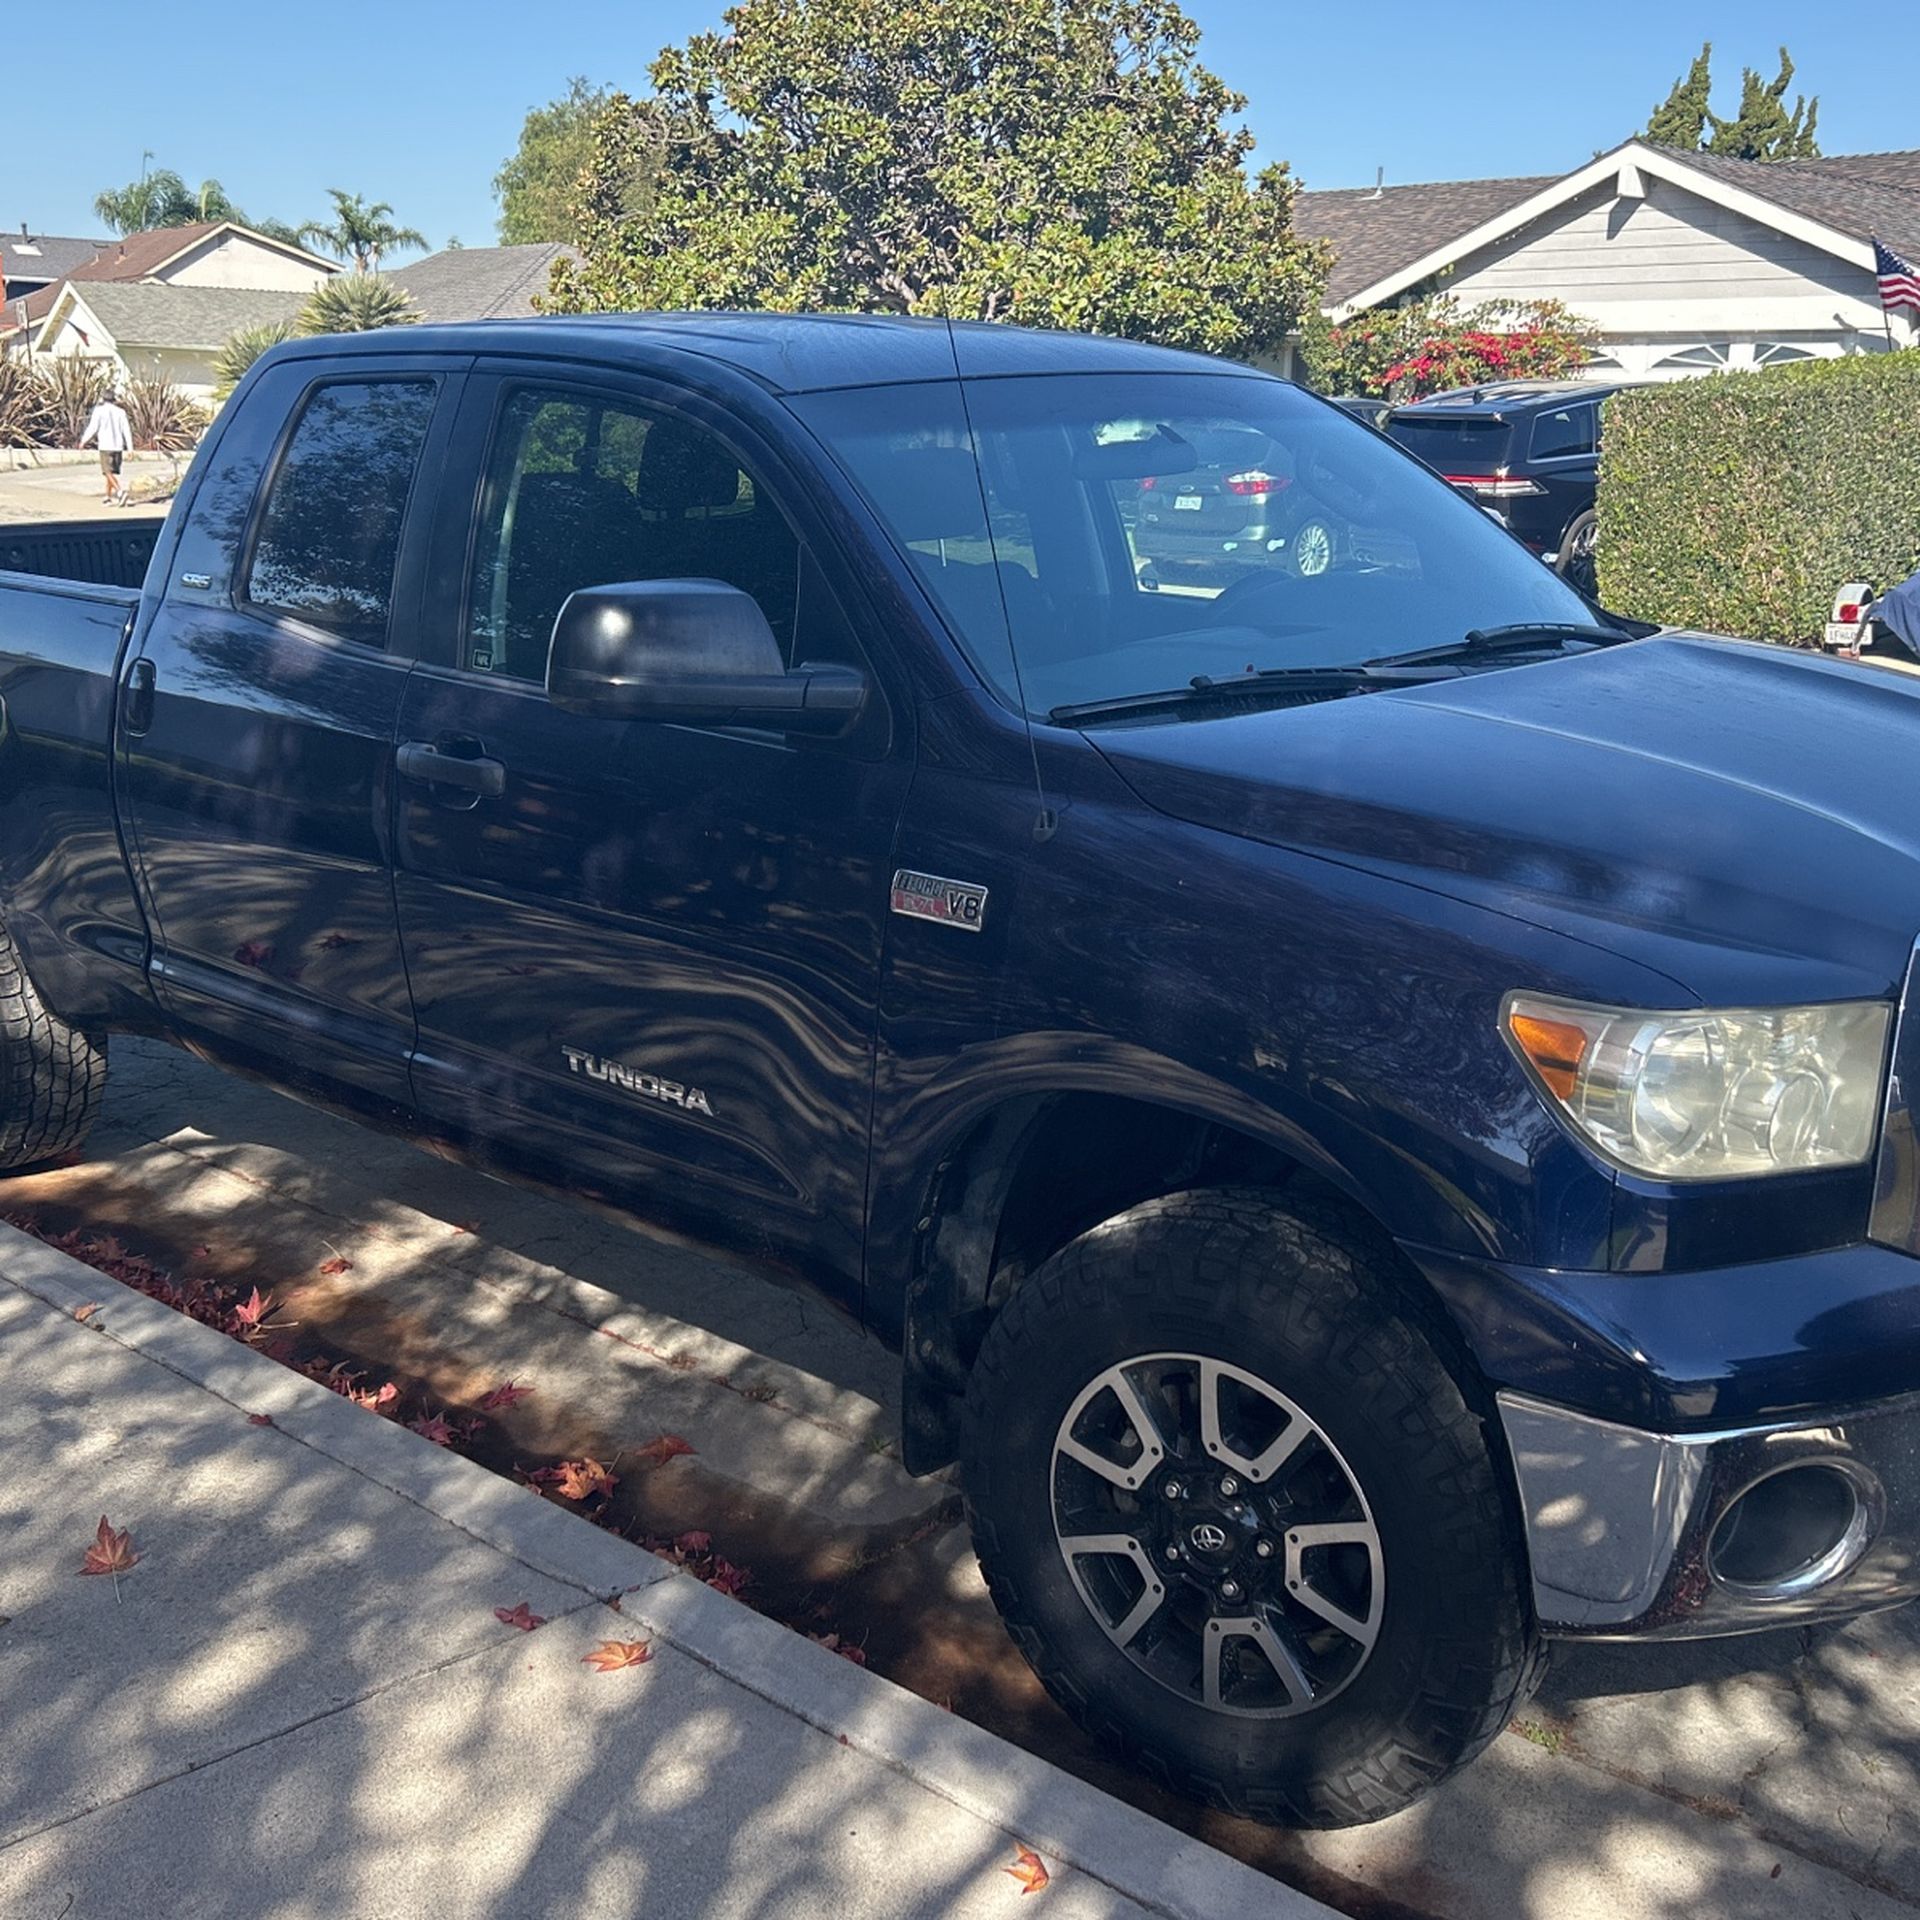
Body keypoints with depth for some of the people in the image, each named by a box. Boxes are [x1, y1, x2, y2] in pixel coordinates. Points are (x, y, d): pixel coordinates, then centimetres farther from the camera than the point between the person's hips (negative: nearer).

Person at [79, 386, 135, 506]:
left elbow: (93, 428, -7)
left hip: (105, 446, -4)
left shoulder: (99, 410, -6)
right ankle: (108, 497, 20)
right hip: (118, 446, 4)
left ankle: (120, 492, -26)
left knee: (108, 472, -5)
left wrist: (83, 441, 7)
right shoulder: (120, 411, 2)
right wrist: (130, 448, 2)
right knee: (112, 472, 15)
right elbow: (126, 430, 0)